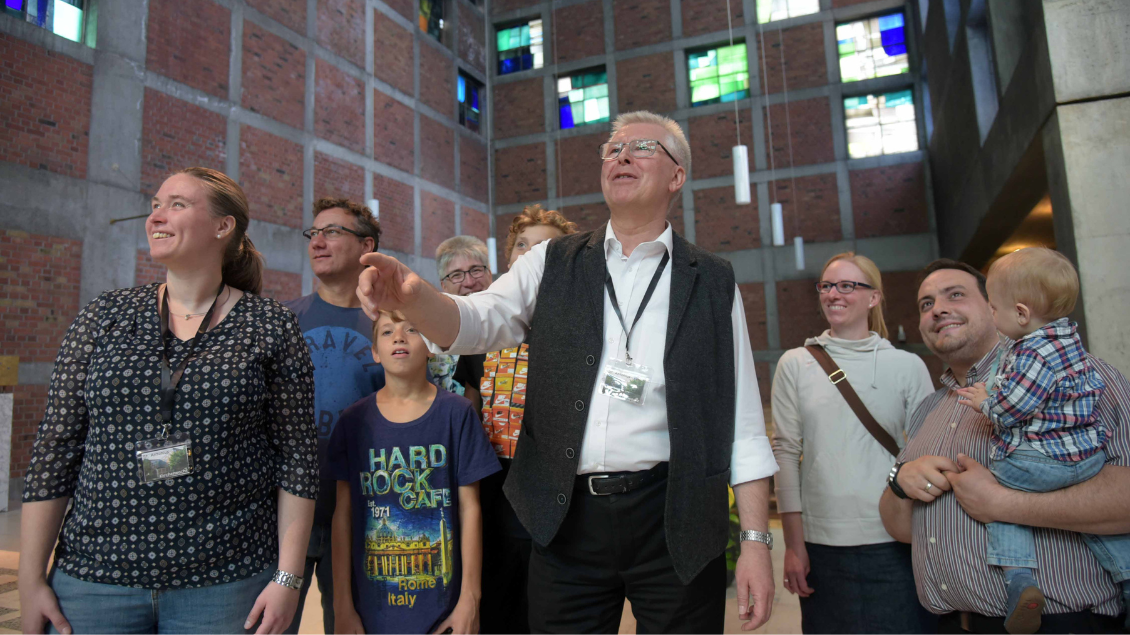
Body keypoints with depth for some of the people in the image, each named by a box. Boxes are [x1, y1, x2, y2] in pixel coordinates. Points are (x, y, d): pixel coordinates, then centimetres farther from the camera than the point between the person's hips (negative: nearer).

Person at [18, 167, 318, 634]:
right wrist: (31, 578, 3)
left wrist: (287, 577, -8)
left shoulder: (271, 327, -4)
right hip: (95, 576, 3)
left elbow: (297, 457, -5)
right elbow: (55, 450, 5)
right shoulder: (104, 317, 4)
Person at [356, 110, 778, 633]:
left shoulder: (712, 282, 5)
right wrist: (411, 296, -26)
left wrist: (755, 540, -2)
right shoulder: (551, 265, 9)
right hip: (567, 519, 1)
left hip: (676, 521, 0)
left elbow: (741, 423, 2)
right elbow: (477, 323, -5)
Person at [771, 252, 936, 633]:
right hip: (823, 545, 1)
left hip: (896, 543, 0)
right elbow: (785, 452, 2)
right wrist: (793, 544, 0)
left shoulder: (907, 366, 4)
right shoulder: (795, 364, 4)